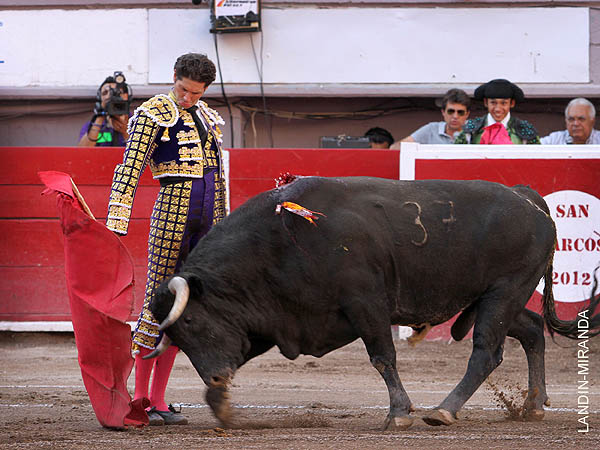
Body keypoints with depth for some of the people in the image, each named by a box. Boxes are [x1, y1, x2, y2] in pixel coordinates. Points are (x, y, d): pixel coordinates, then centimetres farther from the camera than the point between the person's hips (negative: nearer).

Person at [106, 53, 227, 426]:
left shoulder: (207, 116, 16)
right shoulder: (154, 113, -6)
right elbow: (129, 170, -13)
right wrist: (116, 228, -21)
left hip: (207, 215, 6)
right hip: (173, 209, -6)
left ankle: (159, 400, 10)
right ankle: (139, 398, -1)